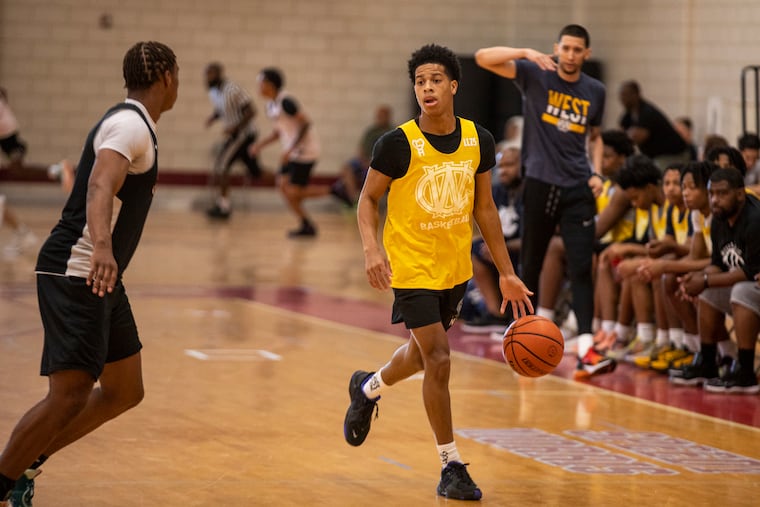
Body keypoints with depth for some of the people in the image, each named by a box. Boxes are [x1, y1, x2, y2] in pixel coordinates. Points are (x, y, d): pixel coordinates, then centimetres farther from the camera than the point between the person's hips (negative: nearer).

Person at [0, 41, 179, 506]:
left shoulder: (130, 123, 17)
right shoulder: (131, 125, -14)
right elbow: (100, 187, -32)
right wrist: (102, 247, -49)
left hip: (100, 277, 11)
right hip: (76, 274, -11)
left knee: (125, 392, 12)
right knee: (70, 395, -16)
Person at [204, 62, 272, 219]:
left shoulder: (233, 90, -22)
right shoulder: (213, 92, 6)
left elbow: (251, 111, -21)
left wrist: (235, 127, -26)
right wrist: (212, 118, 3)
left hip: (243, 133, -9)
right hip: (235, 134, 9)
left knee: (221, 164, -13)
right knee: (255, 171, 12)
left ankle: (223, 205, -7)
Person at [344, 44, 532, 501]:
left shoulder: (478, 140, -3)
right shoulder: (399, 143, -16)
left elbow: (484, 207, 7)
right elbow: (369, 198, -5)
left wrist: (507, 274, 7)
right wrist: (372, 248, -23)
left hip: (456, 267, 5)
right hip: (413, 267, -5)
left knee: (423, 353, 21)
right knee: (438, 360, -10)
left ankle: (368, 388, 53)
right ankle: (452, 467, 1)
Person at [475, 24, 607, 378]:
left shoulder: (595, 92, 7)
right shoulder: (534, 75, -2)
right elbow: (483, 58, -13)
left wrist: (596, 173, 5)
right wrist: (526, 53, -27)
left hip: (578, 189, 2)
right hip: (540, 183, -2)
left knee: (581, 267, -7)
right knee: (531, 265, 7)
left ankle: (585, 346, -12)